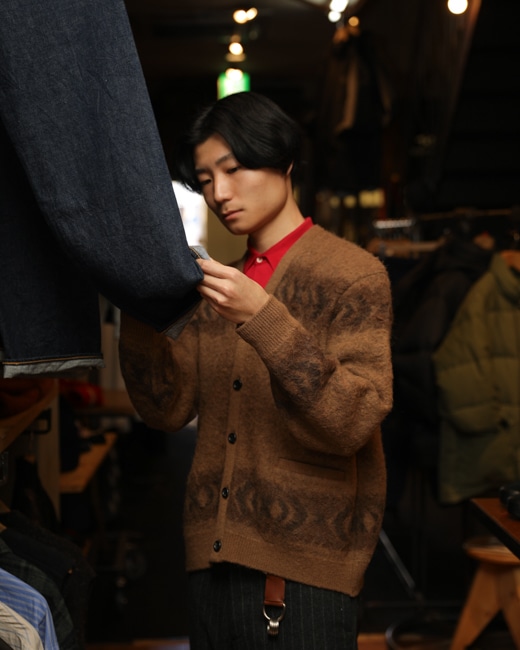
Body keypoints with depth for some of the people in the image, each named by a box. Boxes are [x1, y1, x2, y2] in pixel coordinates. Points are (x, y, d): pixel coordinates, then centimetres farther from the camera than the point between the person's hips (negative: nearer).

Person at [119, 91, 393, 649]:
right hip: (213, 556, 5)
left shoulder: (352, 273, -5)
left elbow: (351, 423, -16)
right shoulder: (220, 286, 12)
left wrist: (264, 319, -24)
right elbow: (168, 410, 5)